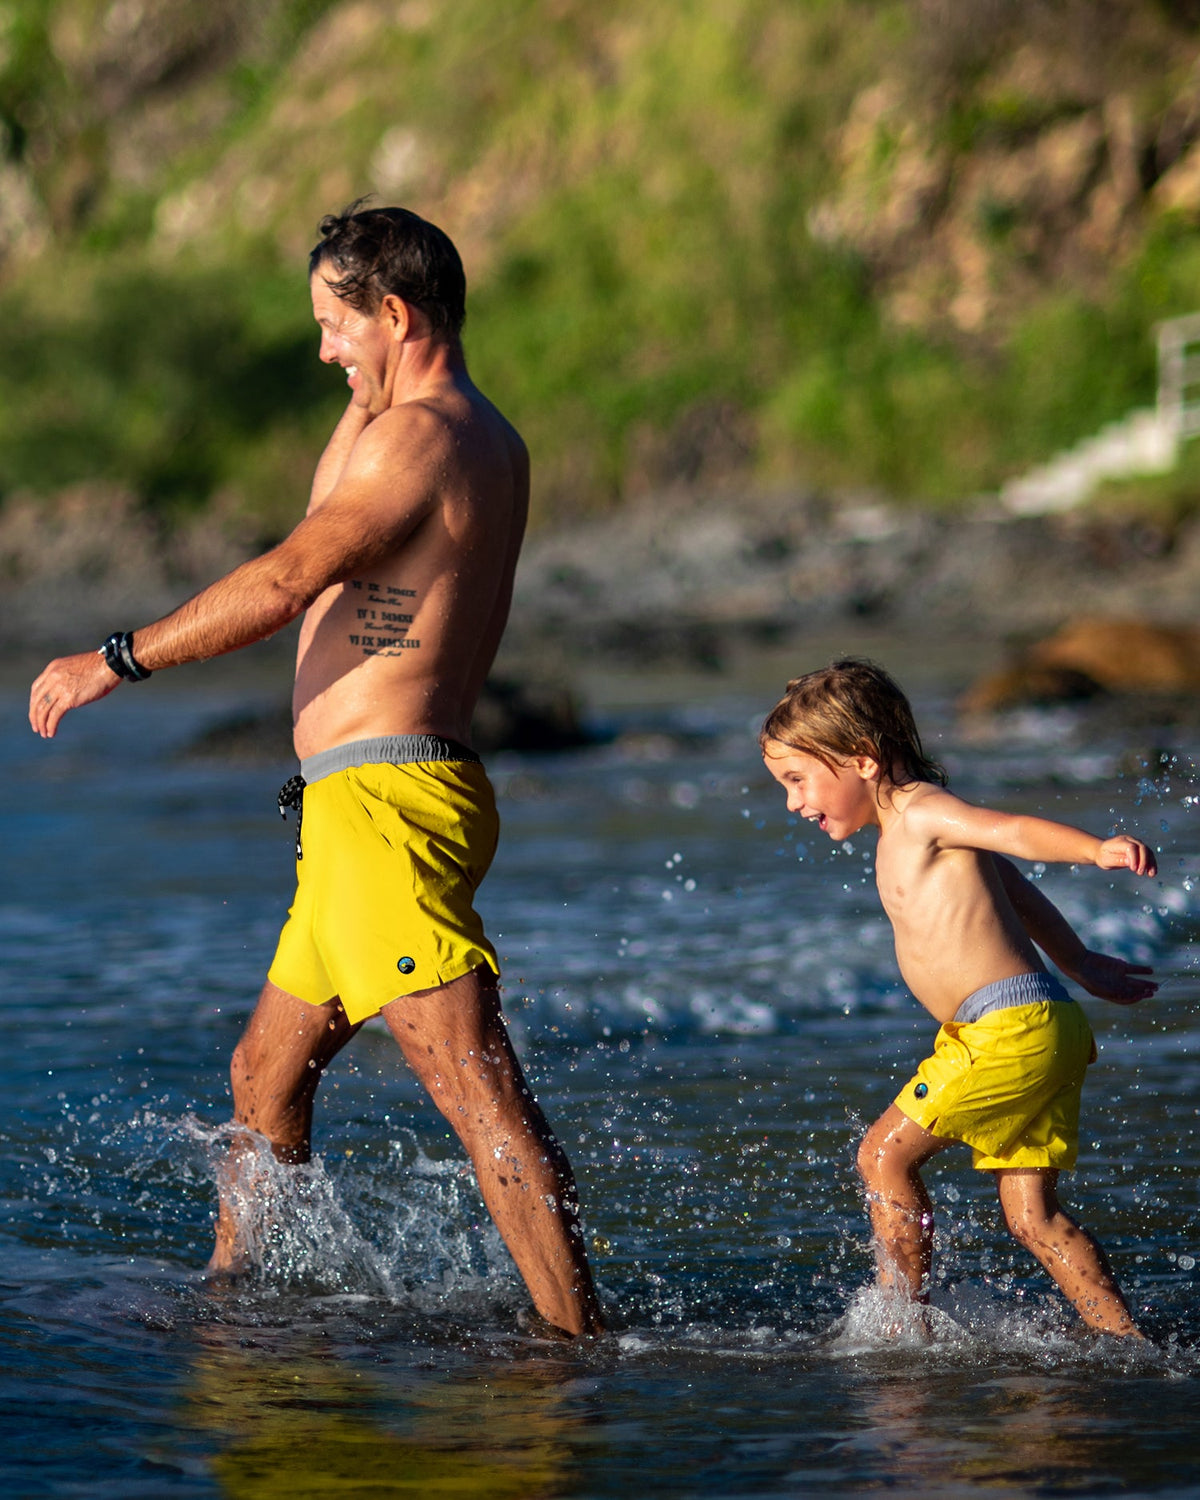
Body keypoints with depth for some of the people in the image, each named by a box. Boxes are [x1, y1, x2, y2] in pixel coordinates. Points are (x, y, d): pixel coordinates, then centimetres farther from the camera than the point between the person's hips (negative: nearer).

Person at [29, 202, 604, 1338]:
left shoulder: (419, 438, -14)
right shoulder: (489, 445, 16)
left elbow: (289, 578, -23)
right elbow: (331, 518, 33)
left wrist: (117, 659, -18)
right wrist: (370, 387, 20)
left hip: (383, 804, -11)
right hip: (359, 815, 11)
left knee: (479, 1094, -14)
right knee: (266, 1073, 22)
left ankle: (579, 1340, -16)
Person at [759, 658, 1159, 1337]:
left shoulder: (920, 813, -8)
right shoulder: (916, 834, 21)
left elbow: (1017, 830, -24)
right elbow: (1013, 891, 33)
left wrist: (1101, 850, -42)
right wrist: (1080, 962, 43)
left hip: (1011, 1027, -10)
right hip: (1041, 1029, 10)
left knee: (885, 1153, -1)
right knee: (1033, 1214, 9)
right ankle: (1126, 1342, 6)